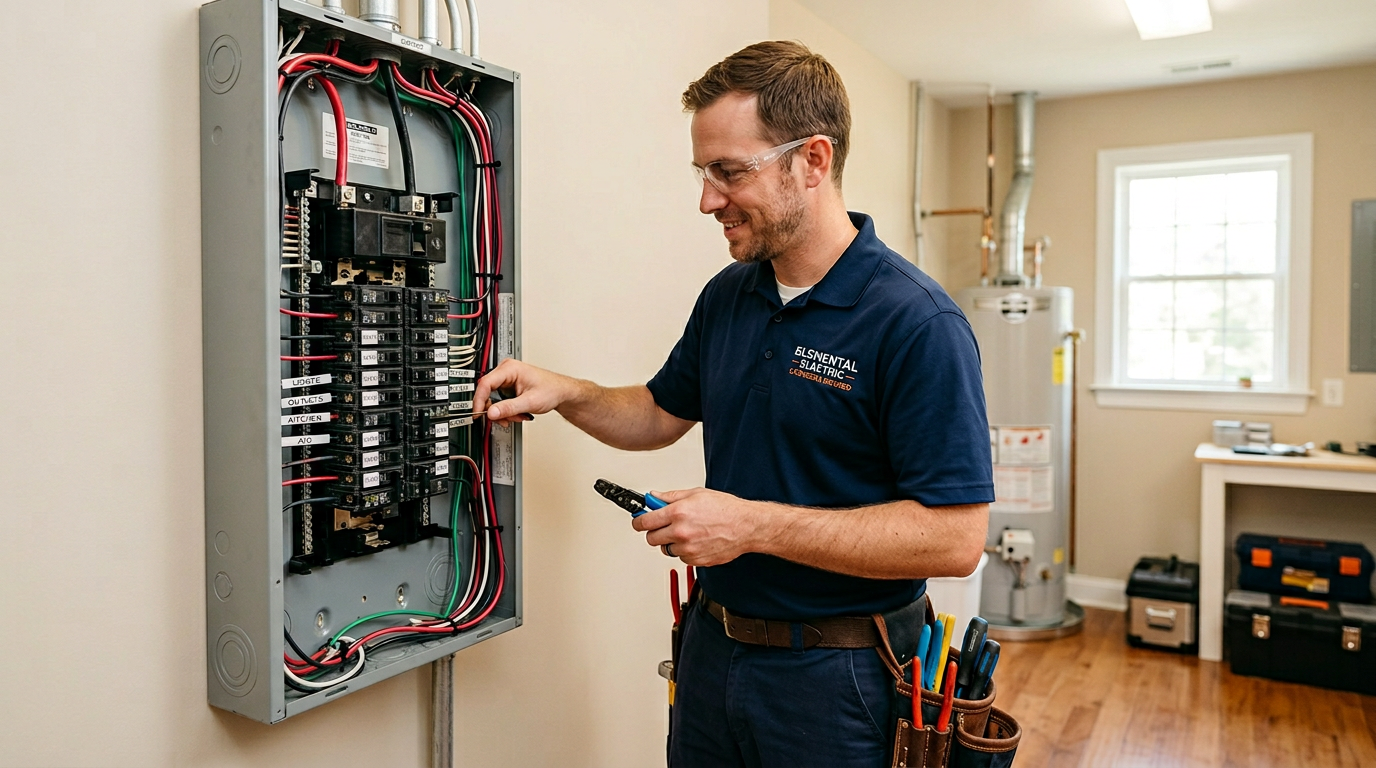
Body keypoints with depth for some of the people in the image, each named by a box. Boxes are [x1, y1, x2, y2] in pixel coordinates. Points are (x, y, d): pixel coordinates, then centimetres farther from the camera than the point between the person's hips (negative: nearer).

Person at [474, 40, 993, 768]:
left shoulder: (918, 323, -20)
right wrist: (565, 393, -2)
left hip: (834, 678, -6)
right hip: (712, 648, 7)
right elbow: (663, 412, 16)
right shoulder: (726, 297, 2)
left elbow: (954, 537, -23)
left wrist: (755, 524, -25)